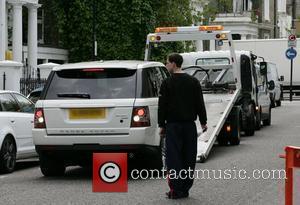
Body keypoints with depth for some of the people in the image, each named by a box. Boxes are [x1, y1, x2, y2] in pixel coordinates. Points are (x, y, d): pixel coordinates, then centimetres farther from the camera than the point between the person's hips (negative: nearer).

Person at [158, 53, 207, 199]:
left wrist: (162, 125, 2)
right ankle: (185, 188, 9)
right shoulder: (193, 82, 6)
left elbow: (162, 106, -5)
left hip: (173, 125, -4)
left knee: (174, 157, -3)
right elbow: (200, 104, 8)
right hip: (190, 125, 4)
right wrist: (203, 122, 14)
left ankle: (176, 190, -7)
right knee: (189, 158, 8)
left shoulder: (167, 83, -6)